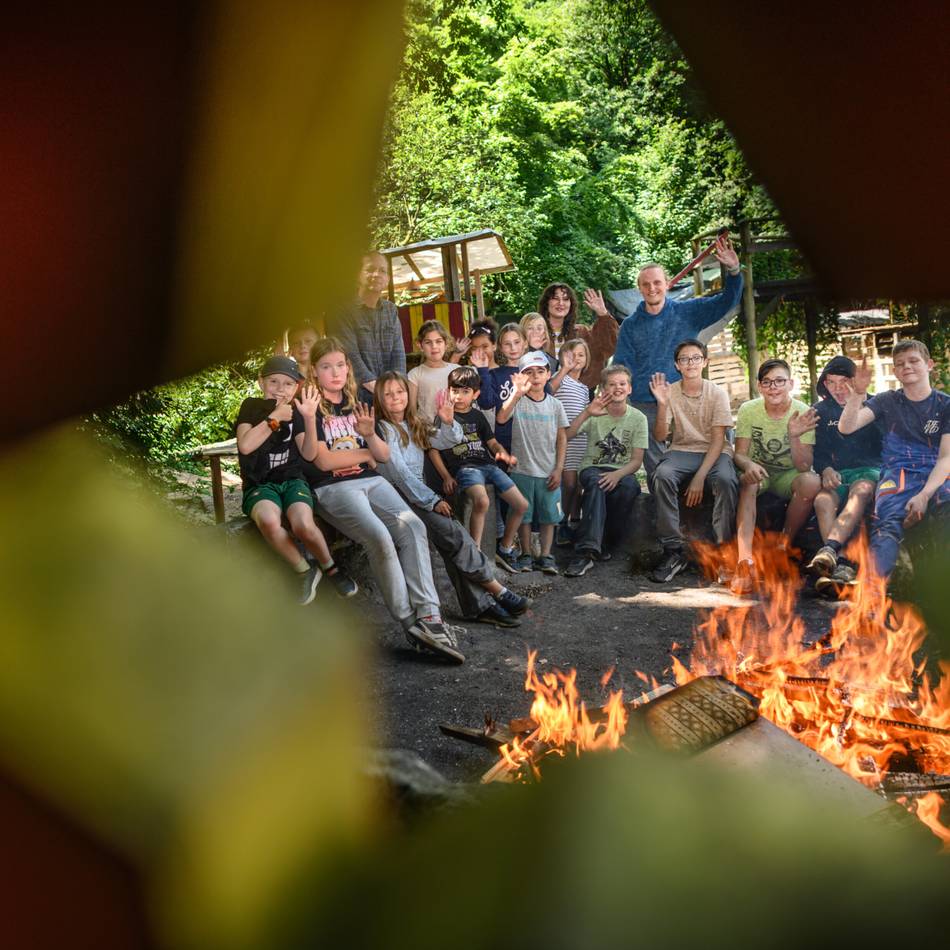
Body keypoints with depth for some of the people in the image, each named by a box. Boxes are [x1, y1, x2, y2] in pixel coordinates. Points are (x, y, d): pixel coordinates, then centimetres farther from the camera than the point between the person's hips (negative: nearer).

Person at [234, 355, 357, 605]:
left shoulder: (296, 411, 8)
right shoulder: (252, 407, 2)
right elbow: (245, 445, -14)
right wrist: (275, 417, -14)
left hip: (292, 479, 1)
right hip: (260, 484, -1)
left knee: (304, 525, -32)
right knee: (269, 521, -37)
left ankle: (330, 567, -1)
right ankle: (305, 571, -14)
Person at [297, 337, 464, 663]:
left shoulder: (358, 405, 19)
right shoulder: (308, 409, 4)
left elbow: (383, 456, 13)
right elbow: (322, 461, -9)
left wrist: (370, 434, -7)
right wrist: (365, 453, -2)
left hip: (370, 481, 5)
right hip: (333, 488, -5)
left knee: (412, 526, -25)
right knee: (379, 535, -32)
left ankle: (428, 614, -32)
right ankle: (410, 621, -25)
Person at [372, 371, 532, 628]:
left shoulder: (415, 425, 19)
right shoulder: (383, 429, -2)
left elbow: (448, 441, 10)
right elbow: (398, 472, -10)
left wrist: (448, 422, -13)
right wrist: (432, 500, -13)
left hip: (418, 493, 6)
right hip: (397, 495, -6)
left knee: (451, 539, -19)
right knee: (453, 533, -24)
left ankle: (478, 605, -21)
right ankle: (497, 591, -19)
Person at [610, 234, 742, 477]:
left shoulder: (687, 312, 6)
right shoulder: (630, 325, 9)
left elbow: (727, 301, 0)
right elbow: (621, 367, 6)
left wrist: (733, 270, -16)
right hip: (644, 406, 1)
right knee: (655, 471, 4)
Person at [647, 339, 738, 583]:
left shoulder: (717, 393, -3)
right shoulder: (670, 392, 1)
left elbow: (718, 439, -8)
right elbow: (660, 437, -6)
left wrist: (700, 477, -20)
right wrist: (662, 405, -23)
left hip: (714, 453, -1)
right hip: (681, 451, 1)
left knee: (726, 480, -35)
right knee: (662, 476, -32)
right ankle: (673, 550, -24)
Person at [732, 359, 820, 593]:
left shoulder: (803, 414, -13)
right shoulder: (748, 410, -9)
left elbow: (804, 467, -19)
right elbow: (739, 454, -11)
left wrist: (794, 436, -37)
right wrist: (749, 465, -35)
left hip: (788, 475, 0)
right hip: (758, 471, 0)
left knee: (812, 482, -32)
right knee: (748, 482, -34)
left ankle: (784, 547, -12)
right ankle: (745, 560, -42)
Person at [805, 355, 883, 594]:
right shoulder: (820, 411, 16)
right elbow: (817, 451, 11)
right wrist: (826, 469, -10)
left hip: (868, 469, -2)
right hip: (836, 472, 2)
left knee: (860, 492, -38)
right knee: (822, 499, -33)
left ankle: (829, 549, -58)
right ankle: (841, 566, -49)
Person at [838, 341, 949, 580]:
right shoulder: (887, 401, 16)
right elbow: (846, 427, 3)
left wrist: (924, 495, -13)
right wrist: (858, 392, -13)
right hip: (897, 473, 0)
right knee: (888, 526, -32)